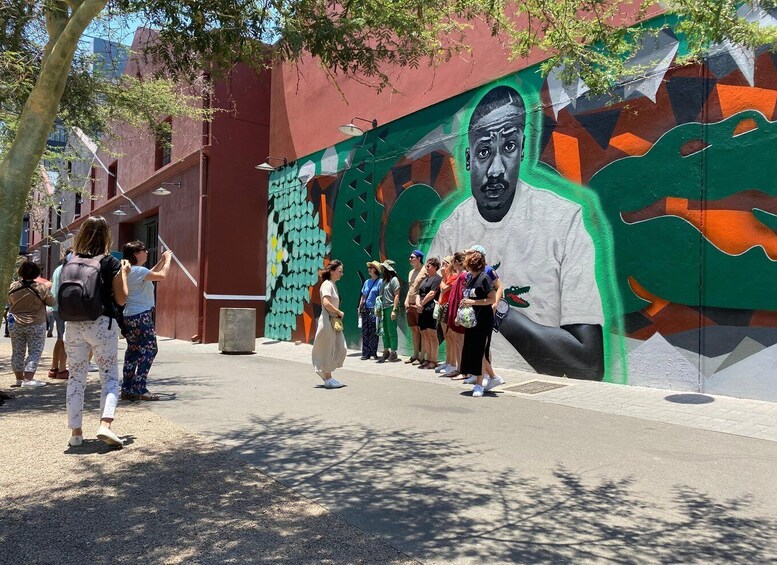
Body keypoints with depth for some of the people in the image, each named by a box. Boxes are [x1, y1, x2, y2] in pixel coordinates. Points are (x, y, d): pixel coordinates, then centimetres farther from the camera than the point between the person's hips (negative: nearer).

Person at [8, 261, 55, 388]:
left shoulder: (12, 286, -4)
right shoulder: (41, 288, -14)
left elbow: (9, 303, 10)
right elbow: (51, 302, -2)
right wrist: (48, 290, 12)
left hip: (16, 324, 4)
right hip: (36, 325, -4)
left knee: (17, 352, 13)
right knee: (35, 351, 1)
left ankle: (19, 378, 21)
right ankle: (28, 379, -6)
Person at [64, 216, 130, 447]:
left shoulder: (71, 262, 5)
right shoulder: (111, 263, -5)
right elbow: (121, 299, -2)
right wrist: (124, 273, 10)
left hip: (74, 325, 3)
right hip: (103, 324, -3)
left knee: (76, 378, 11)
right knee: (110, 377, 5)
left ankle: (75, 432, 14)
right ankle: (105, 425, -12)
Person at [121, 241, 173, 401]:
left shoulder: (130, 270, 16)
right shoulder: (138, 270, -14)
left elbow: (151, 274, 29)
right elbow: (162, 275, -21)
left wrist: (162, 260, 24)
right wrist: (168, 259, -6)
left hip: (129, 316, 10)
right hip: (140, 316, -10)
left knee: (133, 351, 12)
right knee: (149, 350, -6)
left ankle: (127, 390, 14)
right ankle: (139, 389, -8)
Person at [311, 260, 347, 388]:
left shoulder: (333, 285, 16)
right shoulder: (327, 284, -13)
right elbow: (326, 303, -26)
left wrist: (338, 313, 6)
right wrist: (339, 312, -15)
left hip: (335, 321, 10)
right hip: (327, 321, -10)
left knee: (340, 349, 9)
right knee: (328, 350, 0)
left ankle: (327, 375, 23)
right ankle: (328, 379, 10)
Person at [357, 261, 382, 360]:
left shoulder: (380, 282, -2)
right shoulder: (367, 282, 17)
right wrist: (359, 308, 15)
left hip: (374, 310, -6)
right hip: (365, 310, 6)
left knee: (373, 333, -4)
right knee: (365, 332, 3)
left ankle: (373, 353, 2)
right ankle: (365, 353, 6)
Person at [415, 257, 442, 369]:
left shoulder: (437, 279, -4)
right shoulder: (425, 279, 22)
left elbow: (432, 294, -14)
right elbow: (419, 293, 17)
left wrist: (421, 304, -7)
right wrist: (418, 303, -2)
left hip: (431, 309, -8)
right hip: (422, 310, 8)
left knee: (432, 335, -6)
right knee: (425, 335, 9)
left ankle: (433, 361, -2)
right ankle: (428, 359, 15)